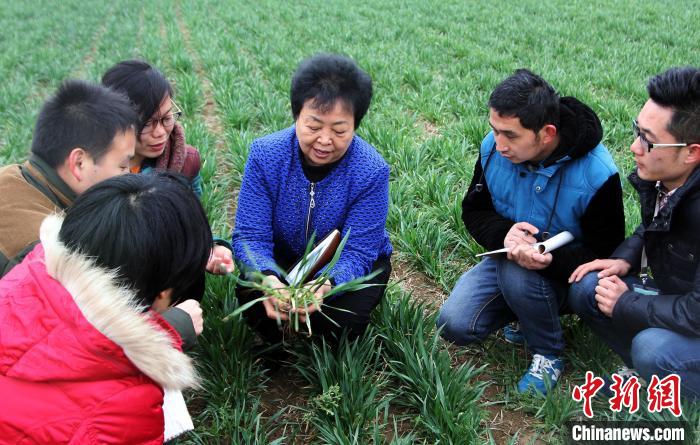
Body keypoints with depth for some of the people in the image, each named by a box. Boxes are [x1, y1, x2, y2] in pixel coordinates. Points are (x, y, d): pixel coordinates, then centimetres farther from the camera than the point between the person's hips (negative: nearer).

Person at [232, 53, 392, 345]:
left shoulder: (372, 172, -27)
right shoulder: (265, 155, -22)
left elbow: (357, 252, -27)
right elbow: (250, 236, -24)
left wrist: (327, 284, -51)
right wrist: (268, 278, -48)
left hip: (349, 266, -1)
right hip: (283, 258, 1)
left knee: (339, 321, -29)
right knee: (251, 297, -29)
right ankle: (275, 353, 7)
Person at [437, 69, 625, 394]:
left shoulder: (596, 174, -25)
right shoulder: (492, 149, -13)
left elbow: (604, 253, -17)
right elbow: (473, 211, -2)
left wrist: (551, 259, -38)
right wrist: (503, 234, -26)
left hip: (562, 272, -4)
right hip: (508, 259, 4)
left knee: (516, 275, -37)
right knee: (454, 325, -16)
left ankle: (549, 354, -7)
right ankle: (528, 312, 13)